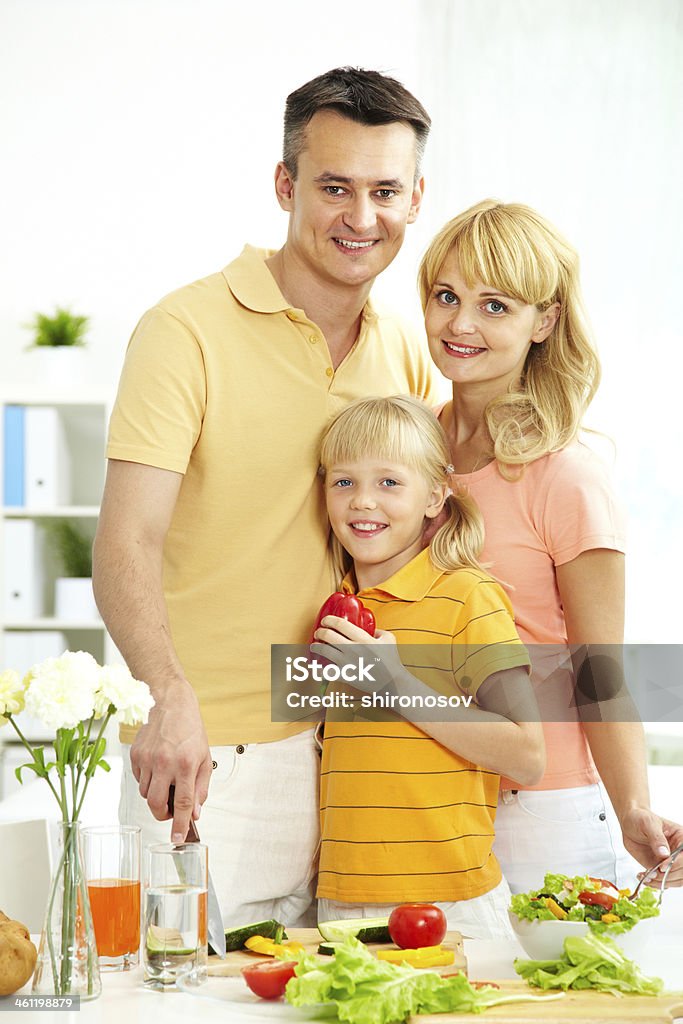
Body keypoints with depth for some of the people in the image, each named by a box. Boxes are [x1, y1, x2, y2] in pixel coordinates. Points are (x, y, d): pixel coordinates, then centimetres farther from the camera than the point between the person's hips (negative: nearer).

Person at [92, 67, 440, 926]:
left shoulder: (407, 356, 9)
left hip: (341, 758, 5)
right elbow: (127, 544, -18)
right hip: (200, 757, -5)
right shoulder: (187, 331, -9)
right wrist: (171, 699, -35)